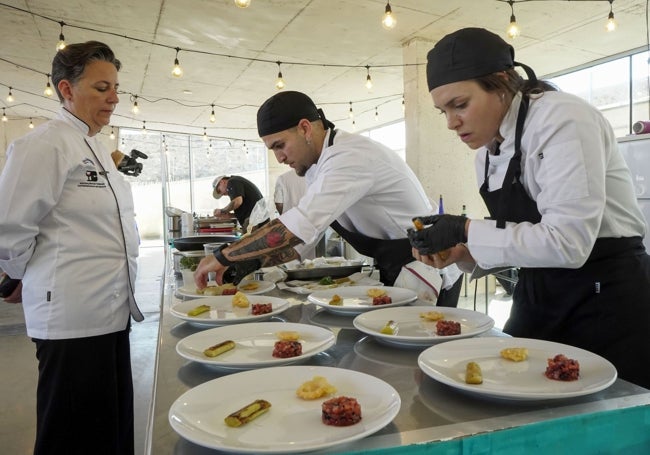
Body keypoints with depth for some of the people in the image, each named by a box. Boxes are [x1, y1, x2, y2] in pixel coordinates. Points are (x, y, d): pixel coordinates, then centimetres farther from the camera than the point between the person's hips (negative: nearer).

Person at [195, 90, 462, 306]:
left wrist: (223, 256, -25)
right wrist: (250, 262, -6)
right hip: (393, 274, 9)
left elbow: (299, 226, -34)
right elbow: (299, 238, 8)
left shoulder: (350, 157, -26)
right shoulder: (317, 166, 6)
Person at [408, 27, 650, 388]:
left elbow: (566, 242, -29)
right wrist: (460, 252, -7)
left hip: (607, 298, -8)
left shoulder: (561, 119, -19)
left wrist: (466, 230, -23)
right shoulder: (488, 149, 5)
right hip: (540, 297, 8)